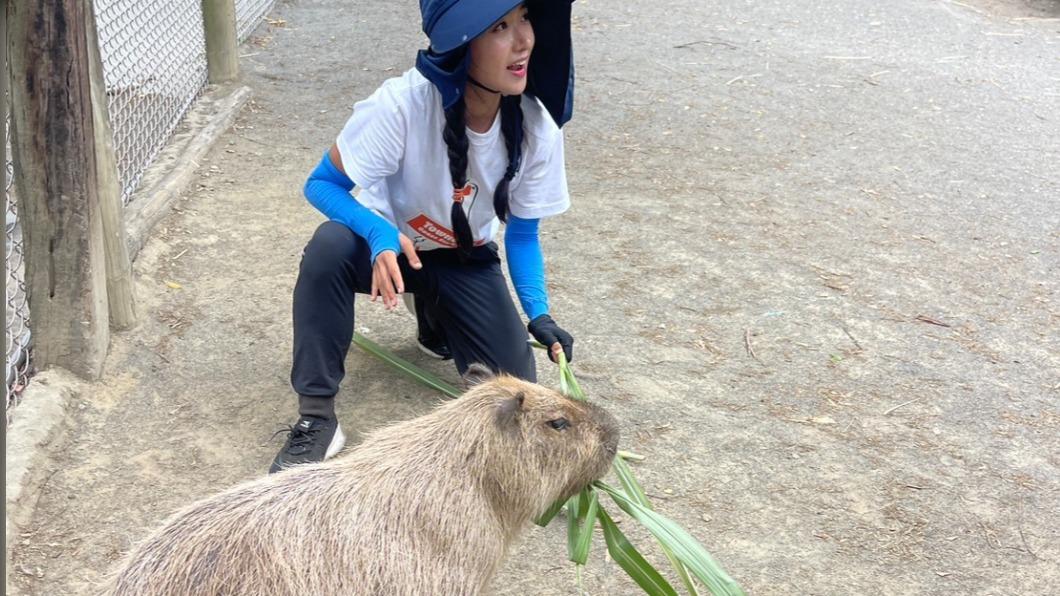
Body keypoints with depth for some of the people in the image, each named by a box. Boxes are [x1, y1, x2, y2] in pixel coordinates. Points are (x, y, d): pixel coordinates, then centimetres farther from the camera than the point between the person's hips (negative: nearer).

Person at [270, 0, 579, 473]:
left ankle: (435, 318, 22)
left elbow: (522, 234, -8)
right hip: (388, 243, -3)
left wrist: (538, 312, -25)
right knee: (330, 245, -37)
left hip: (465, 260, 3)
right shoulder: (404, 103, -33)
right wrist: (380, 235, -42)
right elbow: (322, 185, -23)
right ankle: (316, 417, -23)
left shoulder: (538, 129, -22)